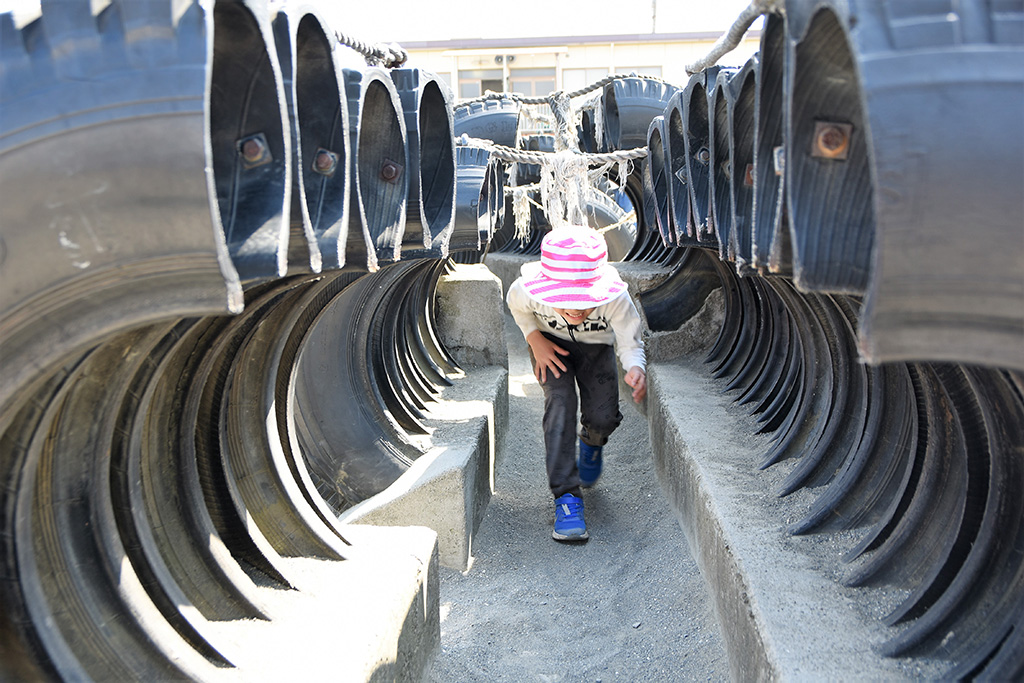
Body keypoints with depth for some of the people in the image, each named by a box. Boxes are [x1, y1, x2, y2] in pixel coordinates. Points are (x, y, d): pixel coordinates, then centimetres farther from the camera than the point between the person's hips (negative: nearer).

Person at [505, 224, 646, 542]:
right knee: (560, 403, -25)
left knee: (603, 418, -15)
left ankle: (591, 444, 26)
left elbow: (630, 343, -22)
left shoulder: (616, 299, -37)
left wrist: (635, 369, -43)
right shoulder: (528, 290, -34)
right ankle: (566, 496, -20)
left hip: (596, 347, 0)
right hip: (550, 344, 0)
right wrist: (535, 340, -19)